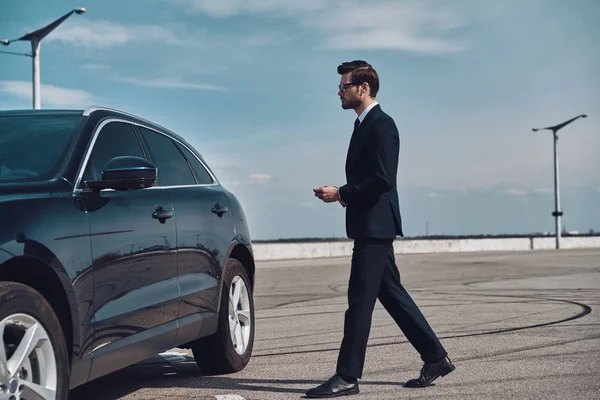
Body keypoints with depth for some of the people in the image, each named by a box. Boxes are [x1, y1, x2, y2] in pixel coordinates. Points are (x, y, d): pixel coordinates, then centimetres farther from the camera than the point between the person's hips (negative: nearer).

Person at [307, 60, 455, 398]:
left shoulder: (381, 125, -13)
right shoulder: (365, 125, 18)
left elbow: (382, 180, -21)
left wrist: (341, 193, -16)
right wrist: (345, 194, 6)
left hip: (375, 225, -10)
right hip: (370, 226, 10)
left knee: (360, 301, -7)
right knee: (392, 294, 13)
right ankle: (436, 358, 21)